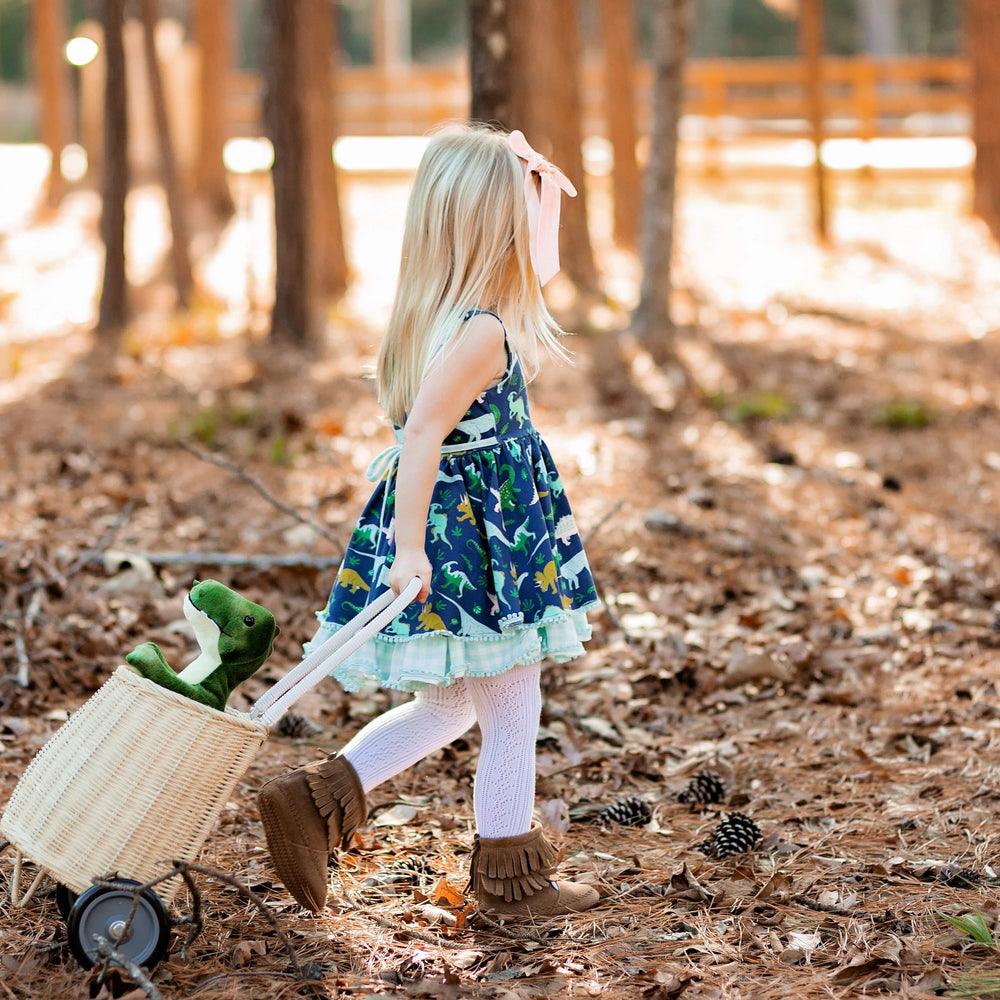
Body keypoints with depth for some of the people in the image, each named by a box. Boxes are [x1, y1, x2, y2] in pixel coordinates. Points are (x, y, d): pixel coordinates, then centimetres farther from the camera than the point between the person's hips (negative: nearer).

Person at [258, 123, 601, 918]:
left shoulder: (431, 320, 6)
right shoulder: (482, 335, -22)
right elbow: (420, 437, -28)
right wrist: (410, 548, -29)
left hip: (441, 534, 9)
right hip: (477, 546, -9)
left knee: (448, 706, 21)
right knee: (513, 711, 7)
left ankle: (315, 801, 14)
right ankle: (509, 878, 20)